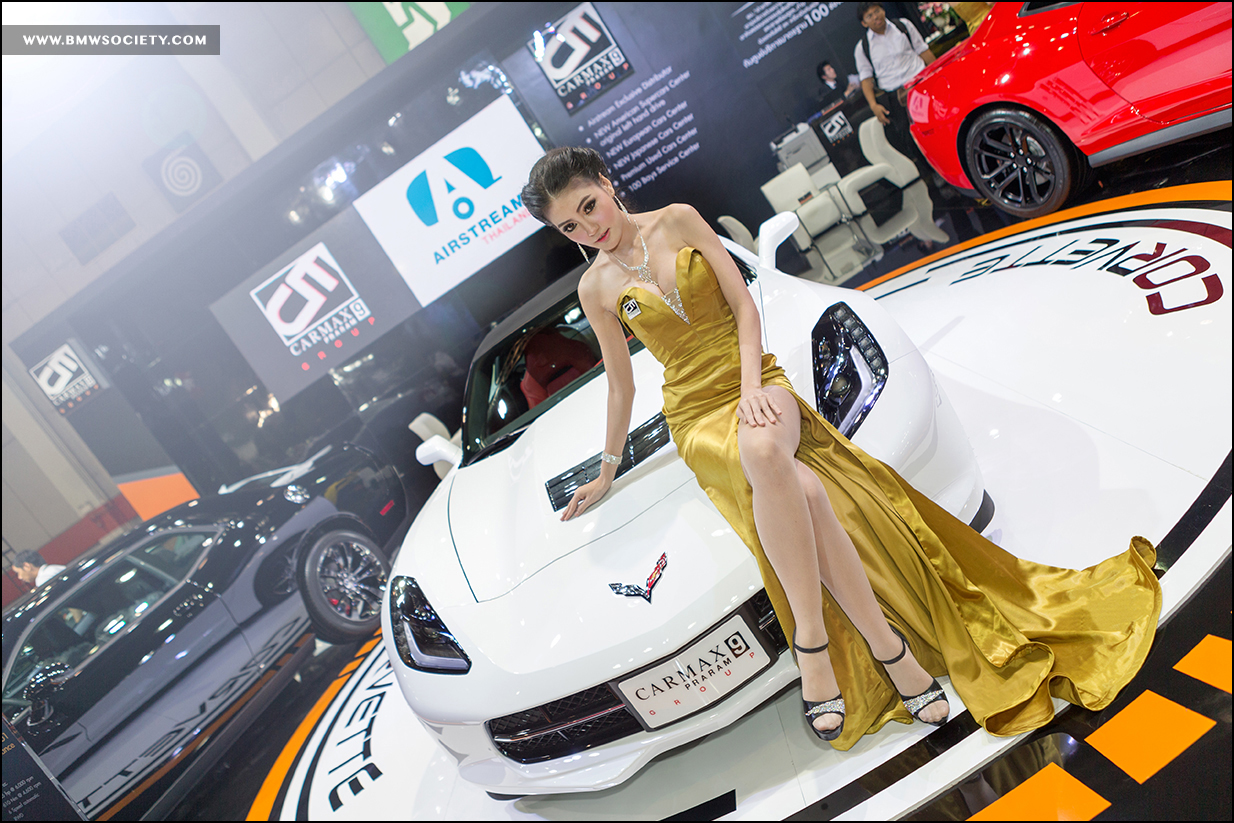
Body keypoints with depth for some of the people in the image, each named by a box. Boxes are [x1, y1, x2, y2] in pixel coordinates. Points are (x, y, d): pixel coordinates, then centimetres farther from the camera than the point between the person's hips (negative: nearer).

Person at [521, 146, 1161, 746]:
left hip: (755, 382, 0)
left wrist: (751, 385, -12)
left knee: (763, 451, -38)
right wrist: (607, 470, 19)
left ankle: (812, 640, -25)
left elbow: (743, 304, 3)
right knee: (798, 488, -33)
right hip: (696, 415, 0)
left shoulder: (677, 220, 5)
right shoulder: (596, 288, 6)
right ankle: (887, 643, -23)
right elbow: (620, 383, 15)